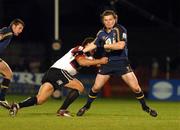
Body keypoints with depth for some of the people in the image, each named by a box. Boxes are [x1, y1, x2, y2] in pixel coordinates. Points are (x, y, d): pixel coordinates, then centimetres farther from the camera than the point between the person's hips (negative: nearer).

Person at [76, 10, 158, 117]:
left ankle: (145, 107, 12)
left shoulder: (120, 30, -11)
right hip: (107, 63, 4)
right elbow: (94, 44, 19)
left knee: (135, 87, -9)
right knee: (96, 87, 0)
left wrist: (105, 46, -17)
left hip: (121, 62, -3)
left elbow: (120, 45, -24)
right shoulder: (101, 33, 5)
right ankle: (87, 106, 23)